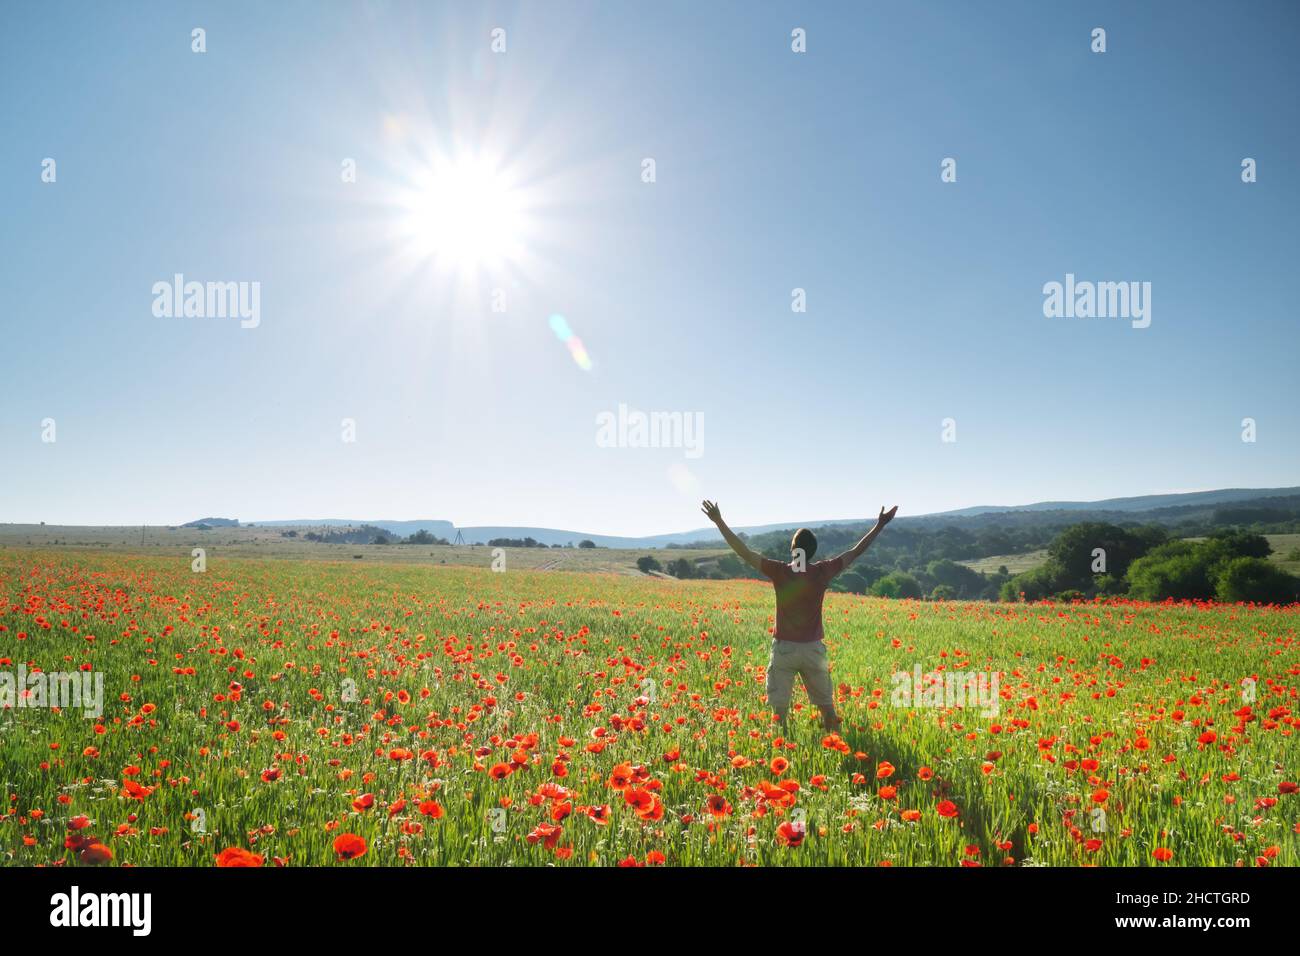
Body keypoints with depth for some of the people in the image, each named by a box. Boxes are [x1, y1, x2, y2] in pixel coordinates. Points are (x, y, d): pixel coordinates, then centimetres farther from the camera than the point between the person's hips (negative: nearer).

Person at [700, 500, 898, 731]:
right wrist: (880, 525, 11)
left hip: (784, 648, -2)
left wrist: (719, 522, -7)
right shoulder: (822, 572, -6)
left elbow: (744, 552, -10)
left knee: (779, 709, 3)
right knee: (826, 706, 15)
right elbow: (855, 551, 3)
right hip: (814, 649, 2)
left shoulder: (779, 572, -11)